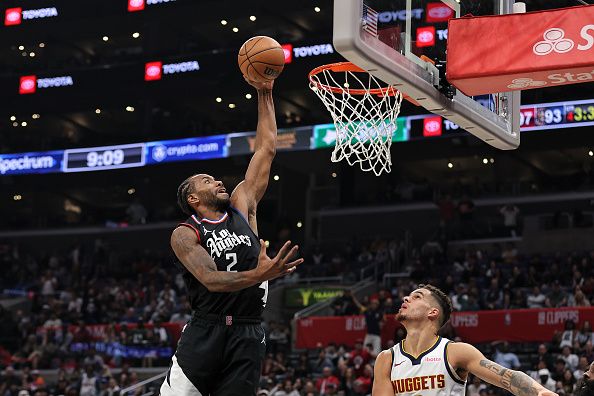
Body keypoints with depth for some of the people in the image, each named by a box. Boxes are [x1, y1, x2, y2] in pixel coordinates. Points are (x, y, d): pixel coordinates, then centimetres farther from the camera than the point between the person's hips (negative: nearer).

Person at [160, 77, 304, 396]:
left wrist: (264, 95, 14)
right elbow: (212, 280, -18)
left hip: (248, 336, 4)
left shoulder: (242, 207, 14)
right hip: (206, 332, -4)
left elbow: (266, 149, 16)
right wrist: (260, 274, -34)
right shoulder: (184, 234, -1)